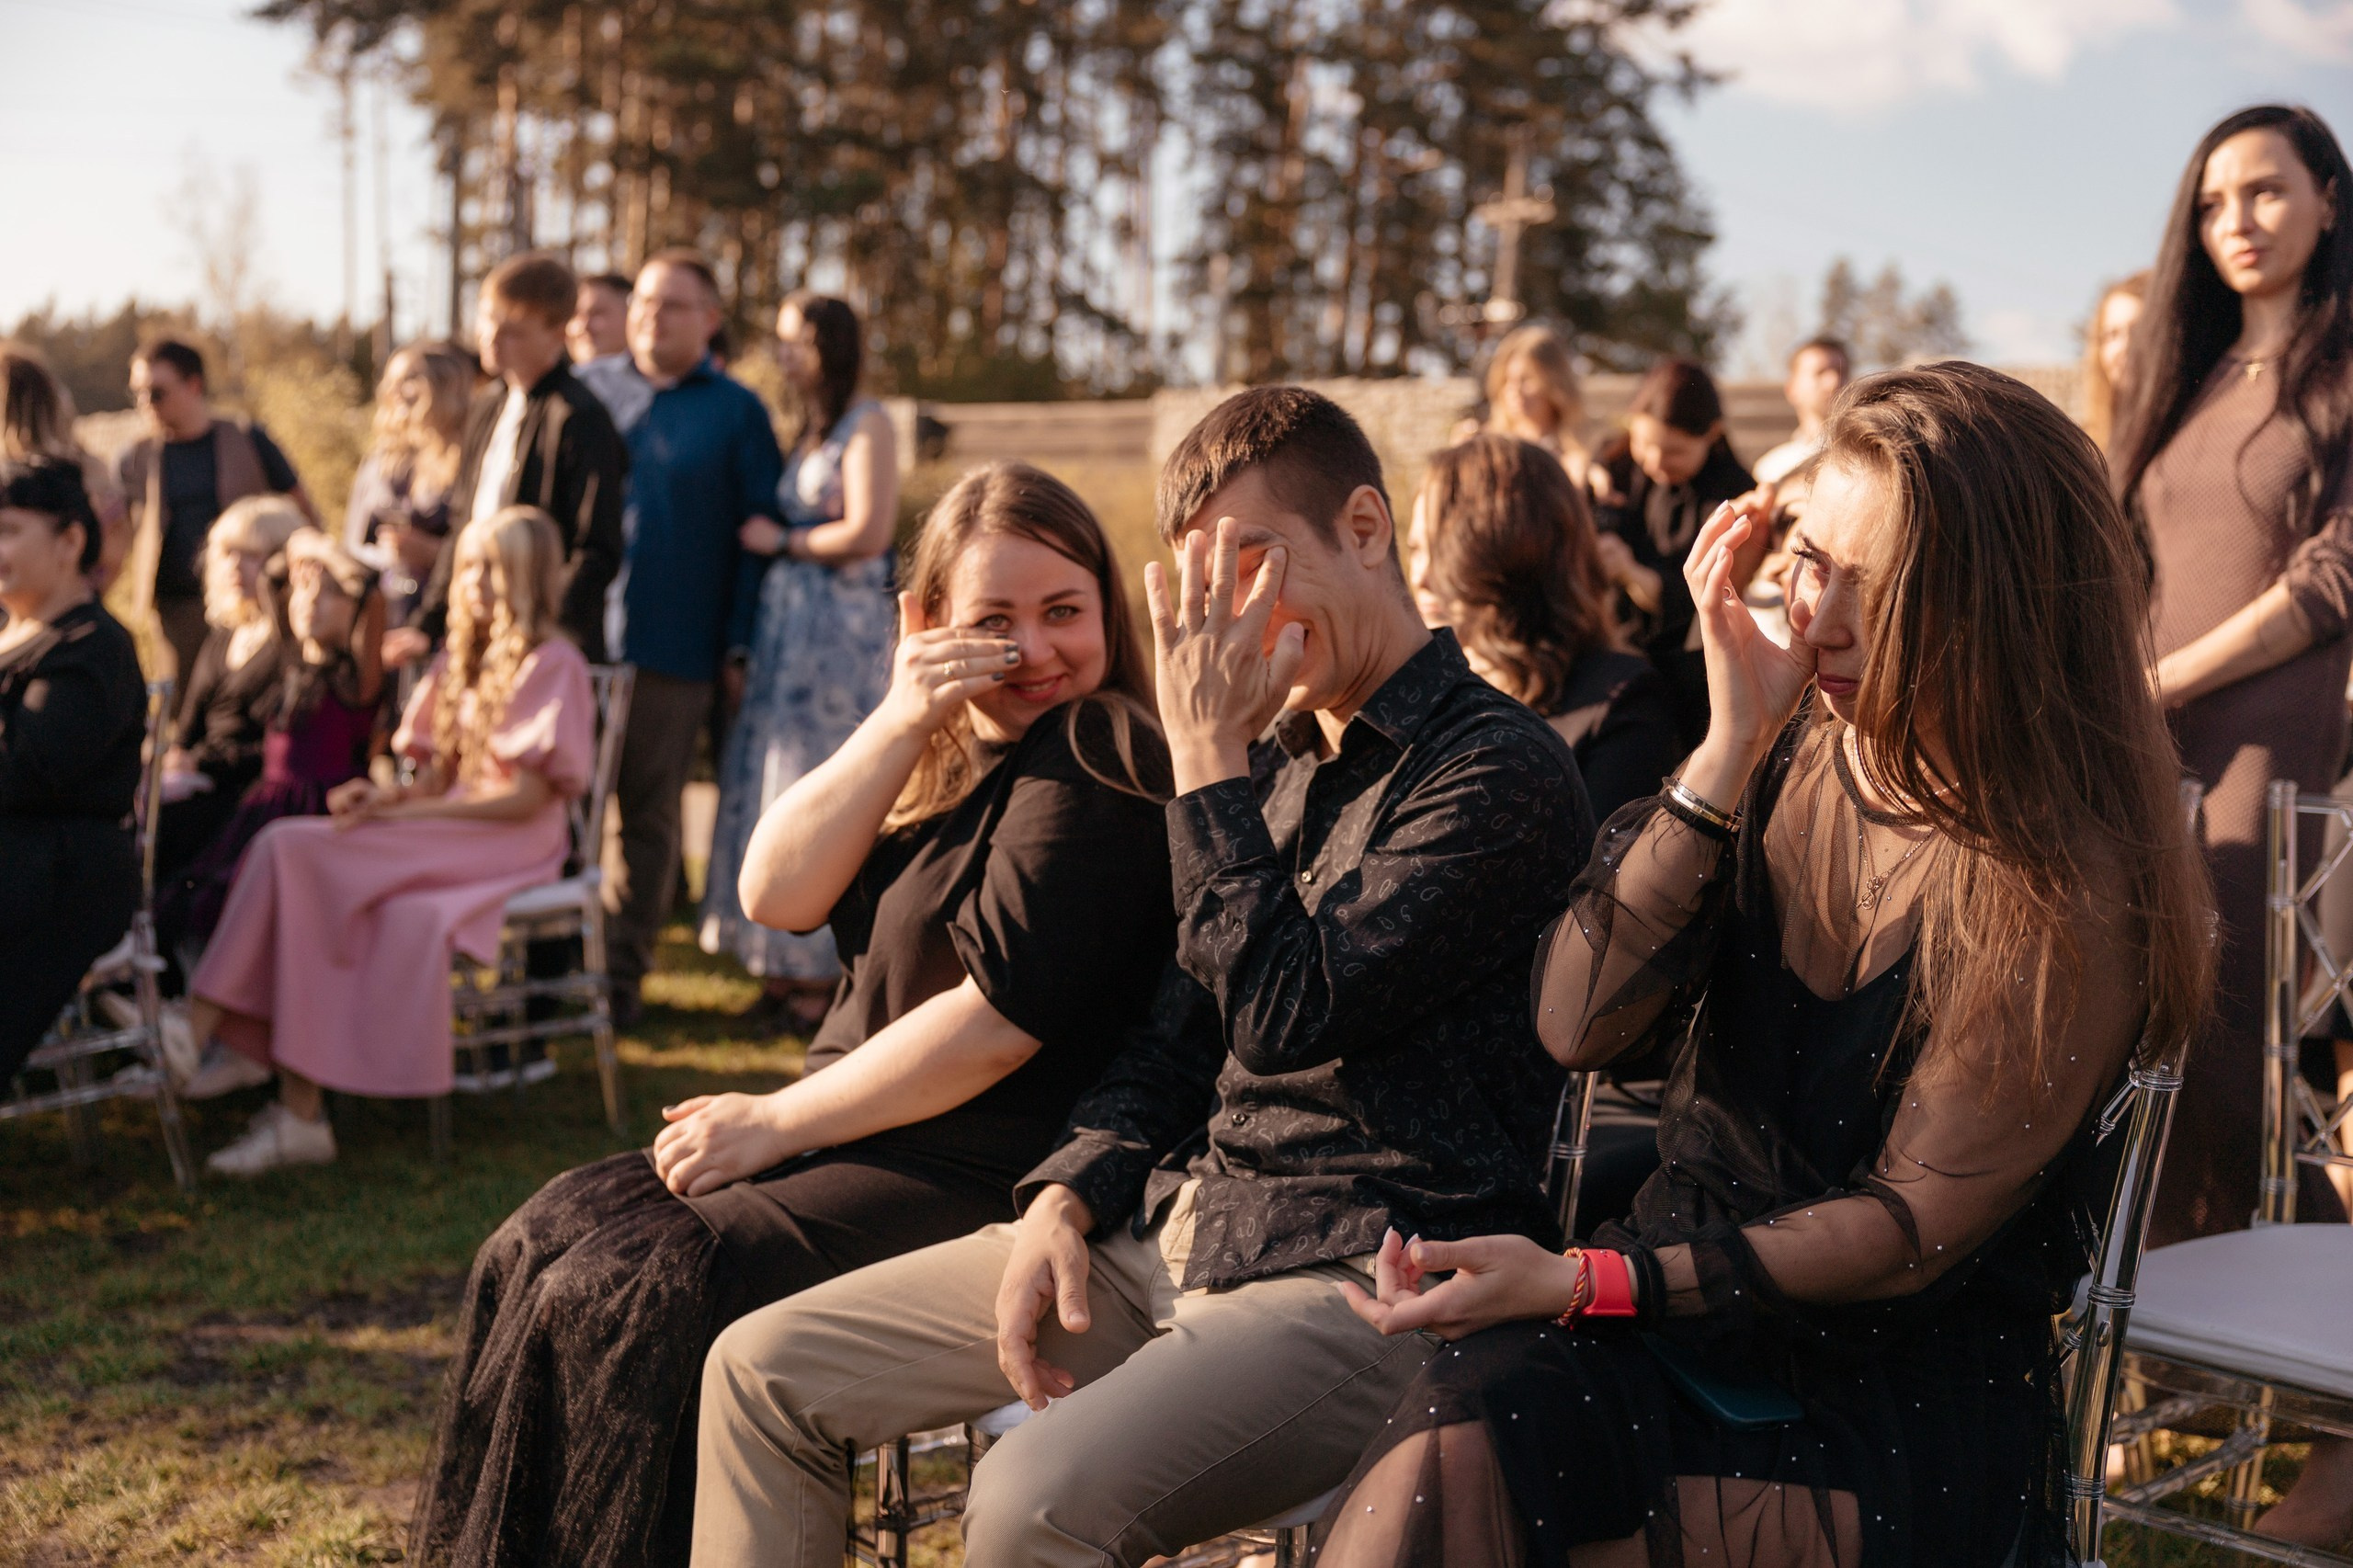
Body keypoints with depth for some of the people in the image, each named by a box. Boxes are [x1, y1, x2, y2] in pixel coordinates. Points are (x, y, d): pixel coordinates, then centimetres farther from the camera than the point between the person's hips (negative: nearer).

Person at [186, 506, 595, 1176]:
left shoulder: (553, 665, -5)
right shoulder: (463, 658, 20)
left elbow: (528, 796, -13)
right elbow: (439, 772, 16)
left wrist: (403, 814, -16)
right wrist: (390, 795, -7)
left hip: (512, 843, -7)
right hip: (448, 826, 7)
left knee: (296, 851, -25)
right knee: (285, 850, -21)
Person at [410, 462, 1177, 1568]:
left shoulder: (1094, 767, -14)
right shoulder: (955, 750, 14)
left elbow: (999, 1019, -21)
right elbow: (777, 892, 2)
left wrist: (774, 1123, -13)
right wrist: (900, 725, -12)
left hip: (988, 1185, -9)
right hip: (868, 1141, 9)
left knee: (633, 1302, -20)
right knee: (538, 1255, 0)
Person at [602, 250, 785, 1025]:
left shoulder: (736, 412, 3)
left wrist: (738, 646, -5)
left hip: (673, 649, -2)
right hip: (580, 636, 3)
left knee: (647, 814, 6)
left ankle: (622, 970, 14)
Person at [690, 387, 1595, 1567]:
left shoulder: (1501, 770, -10)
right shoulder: (1279, 766, 17)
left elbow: (1286, 1016, -20)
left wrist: (1207, 756, -12)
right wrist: (1067, 1198, 3)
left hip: (1363, 1277, -8)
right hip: (1174, 1221, 8)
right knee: (762, 1372, 3)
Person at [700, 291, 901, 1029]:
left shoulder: (866, 422, -6)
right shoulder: (808, 427, 18)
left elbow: (868, 532, -16)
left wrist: (782, 542, -6)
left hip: (840, 627, -8)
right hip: (787, 622, 8)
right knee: (778, 786, 6)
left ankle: (825, 979, 2)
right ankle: (789, 973, 11)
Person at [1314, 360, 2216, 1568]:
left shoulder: (2069, 888, -12)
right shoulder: (1784, 757, 3)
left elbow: (1910, 1232, -11)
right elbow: (1577, 1026, -6)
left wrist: (1580, 1283, -18)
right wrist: (1728, 751, -14)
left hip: (1907, 1400, -4)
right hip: (1680, 1308, 4)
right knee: (1442, 1463, -28)